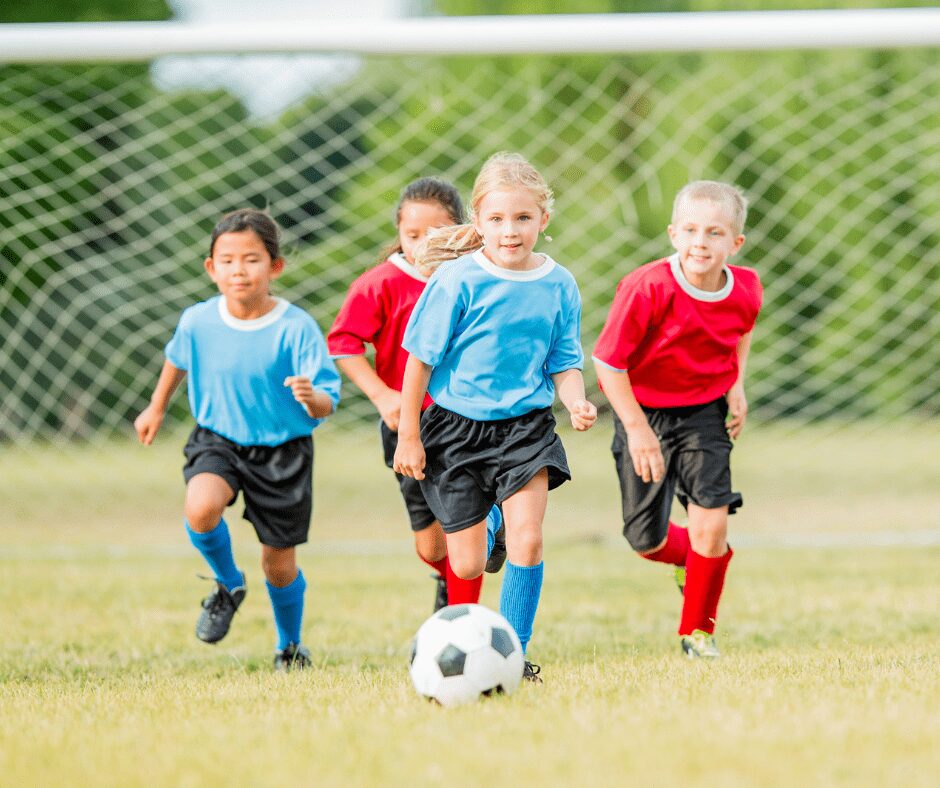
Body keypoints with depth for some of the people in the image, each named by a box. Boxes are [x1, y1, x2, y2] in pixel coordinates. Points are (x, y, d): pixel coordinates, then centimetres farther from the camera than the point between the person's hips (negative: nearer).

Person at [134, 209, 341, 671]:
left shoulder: (296, 328, -19)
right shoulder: (198, 322, -9)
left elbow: (327, 404, -19)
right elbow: (178, 358, 16)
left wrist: (311, 398, -43)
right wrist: (156, 408, 27)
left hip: (282, 448, -2)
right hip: (218, 440, 2)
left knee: (279, 564, 8)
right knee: (201, 509, -30)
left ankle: (290, 646, 38)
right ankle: (228, 586, 2)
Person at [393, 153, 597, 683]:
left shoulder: (558, 286, -2)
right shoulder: (458, 279, -12)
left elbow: (565, 362, 6)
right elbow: (421, 357, -5)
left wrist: (576, 403, -15)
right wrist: (408, 435, -4)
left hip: (526, 425, 1)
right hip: (458, 427, -1)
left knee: (528, 536, -16)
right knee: (466, 566, 1)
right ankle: (485, 528, 38)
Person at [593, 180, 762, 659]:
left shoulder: (745, 291, -12)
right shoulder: (647, 289, -27)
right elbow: (607, 361, -20)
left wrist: (737, 384, 1)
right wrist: (637, 429, -20)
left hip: (705, 412, 2)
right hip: (644, 412, -2)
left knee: (711, 521, -13)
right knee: (646, 541, 1)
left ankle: (698, 629, 9)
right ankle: (687, 557, 40)